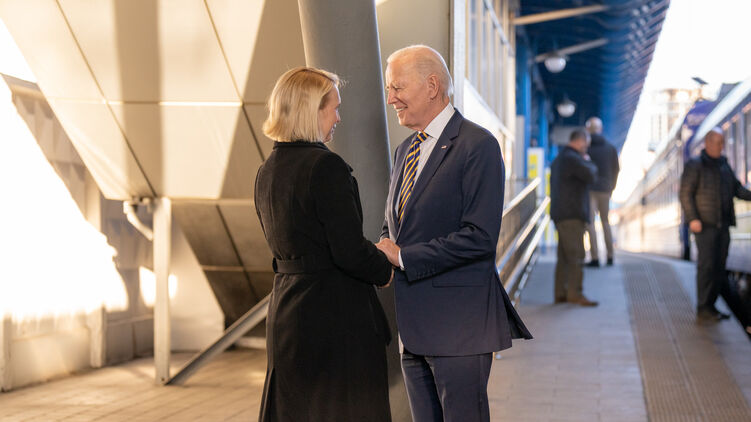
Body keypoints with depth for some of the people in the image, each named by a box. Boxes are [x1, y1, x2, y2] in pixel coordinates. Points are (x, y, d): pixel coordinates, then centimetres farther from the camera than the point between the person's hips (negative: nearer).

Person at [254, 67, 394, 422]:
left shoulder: (267, 170, 9)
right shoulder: (326, 166, -17)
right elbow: (349, 252, -20)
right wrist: (386, 270, 0)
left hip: (286, 311, 8)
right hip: (336, 315, -8)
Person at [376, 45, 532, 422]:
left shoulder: (478, 146, -12)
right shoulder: (405, 150, 15)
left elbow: (480, 237, -19)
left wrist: (404, 258, -16)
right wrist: (384, 251, 0)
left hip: (457, 322, -8)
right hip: (413, 323, 8)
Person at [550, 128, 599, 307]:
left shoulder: (558, 159, 20)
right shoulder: (572, 158, -13)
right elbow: (591, 175, -16)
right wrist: (588, 161, 2)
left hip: (561, 215, 10)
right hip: (571, 215, -10)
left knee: (564, 256, 10)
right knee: (576, 255, -11)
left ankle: (561, 293, 10)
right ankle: (575, 293, -13)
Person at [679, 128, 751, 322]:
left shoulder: (723, 164, 16)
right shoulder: (694, 165, -5)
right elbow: (685, 193, -10)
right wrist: (692, 219, -18)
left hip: (722, 225, 7)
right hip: (704, 225, -7)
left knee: (719, 266, 6)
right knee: (707, 264, -11)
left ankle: (710, 306, 13)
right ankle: (703, 308, -7)